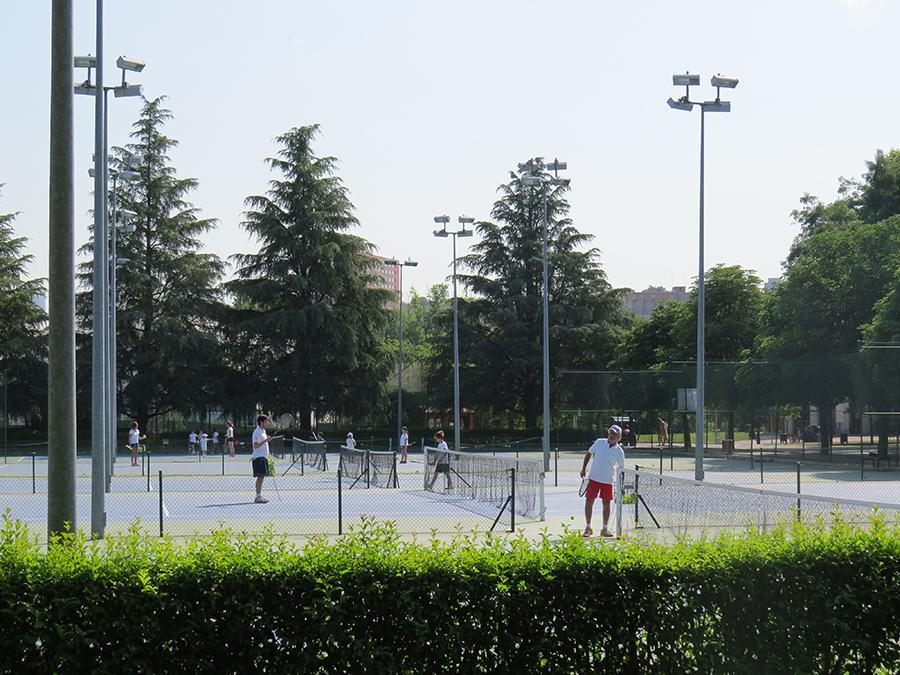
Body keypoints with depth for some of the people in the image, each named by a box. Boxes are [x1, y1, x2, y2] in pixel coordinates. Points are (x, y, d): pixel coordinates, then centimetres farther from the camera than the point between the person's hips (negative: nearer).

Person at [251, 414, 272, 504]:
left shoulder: (263, 431, 18)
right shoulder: (257, 432, -12)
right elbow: (256, 445, -20)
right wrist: (265, 440, -27)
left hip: (263, 457, 10)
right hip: (258, 457, -10)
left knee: (262, 476, 10)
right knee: (260, 476, -14)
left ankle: (260, 496, 15)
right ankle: (258, 497, -17)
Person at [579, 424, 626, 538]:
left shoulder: (619, 451, -4)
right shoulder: (599, 442, -2)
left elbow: (621, 468, 3)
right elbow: (588, 453, 11)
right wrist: (584, 468, 5)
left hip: (608, 481, 0)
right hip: (593, 478, 0)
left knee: (606, 504, 6)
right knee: (589, 502, -2)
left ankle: (605, 529, 18)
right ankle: (588, 528, 8)